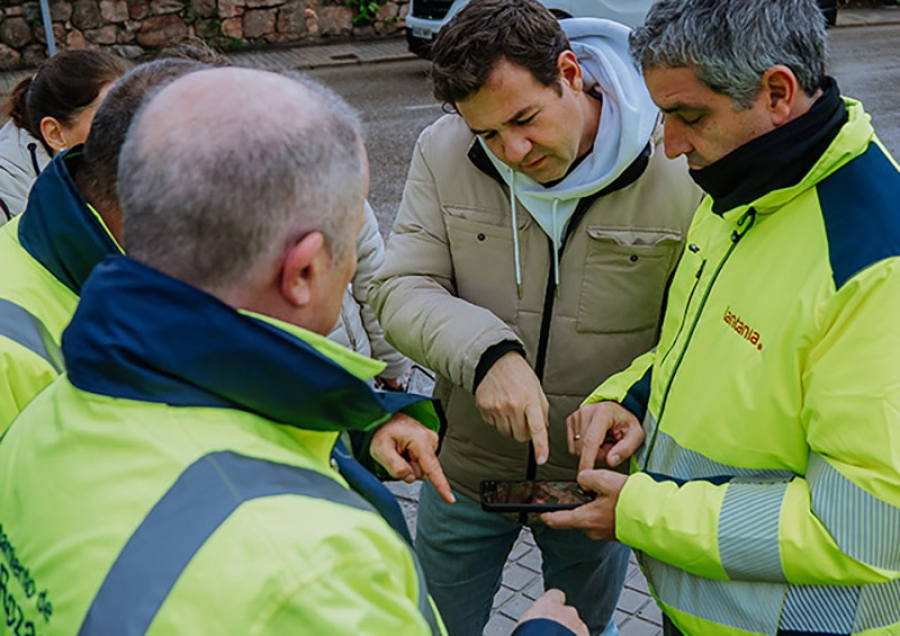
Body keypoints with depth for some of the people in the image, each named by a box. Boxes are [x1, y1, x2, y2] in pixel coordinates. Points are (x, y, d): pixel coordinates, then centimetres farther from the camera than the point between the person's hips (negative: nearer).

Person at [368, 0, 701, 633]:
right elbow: (401, 290, -14)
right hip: (466, 467, 2)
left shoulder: (682, 162, -19)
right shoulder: (443, 150, -12)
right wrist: (489, 350, -32)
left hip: (598, 479, -1)